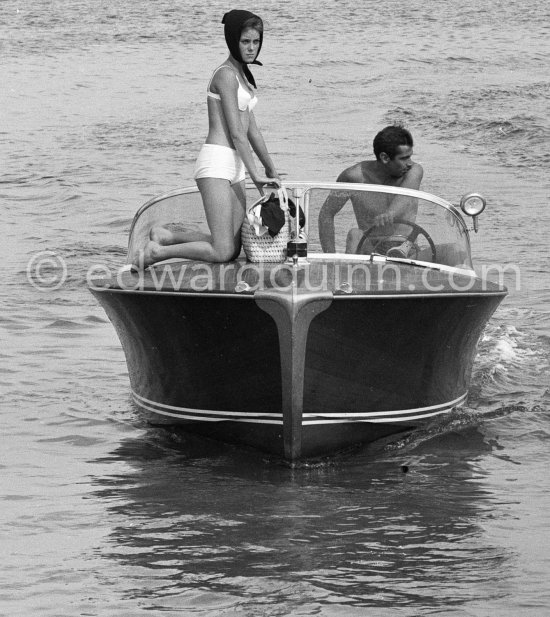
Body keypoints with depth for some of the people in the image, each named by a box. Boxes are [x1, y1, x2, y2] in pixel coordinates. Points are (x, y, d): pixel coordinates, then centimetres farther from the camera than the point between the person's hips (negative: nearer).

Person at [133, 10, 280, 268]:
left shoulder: (241, 74, 20)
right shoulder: (226, 75, -10)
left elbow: (251, 129, 26)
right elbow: (236, 132, -11)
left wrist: (271, 171, 29)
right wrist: (255, 174, -7)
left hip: (233, 167, 10)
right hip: (217, 162, -10)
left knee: (232, 249, 6)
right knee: (223, 252, -15)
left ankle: (166, 236, 14)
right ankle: (157, 252, -5)